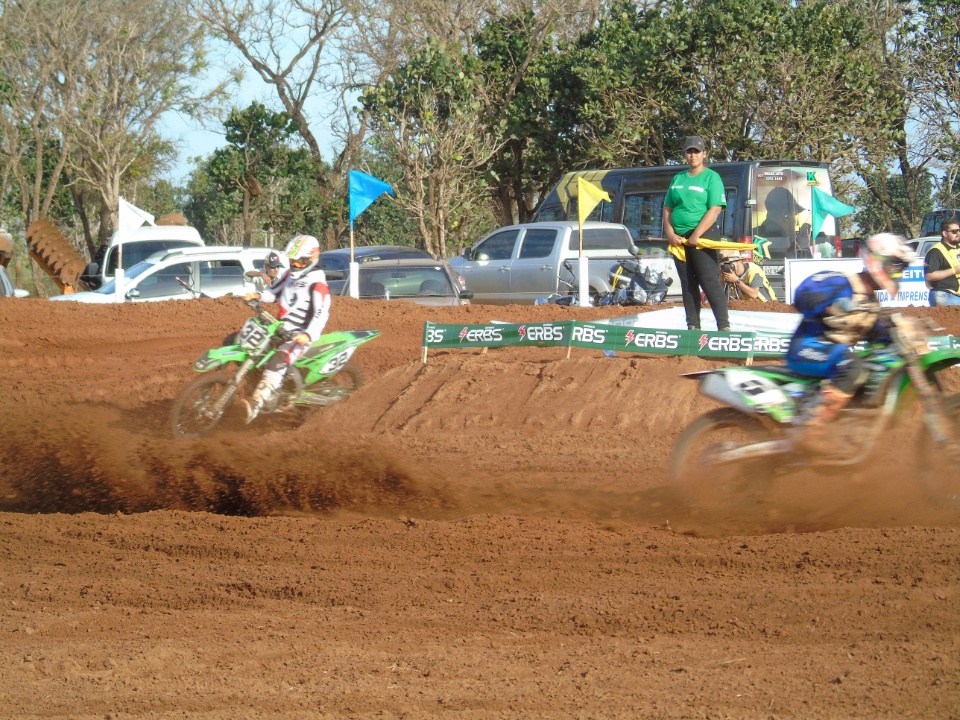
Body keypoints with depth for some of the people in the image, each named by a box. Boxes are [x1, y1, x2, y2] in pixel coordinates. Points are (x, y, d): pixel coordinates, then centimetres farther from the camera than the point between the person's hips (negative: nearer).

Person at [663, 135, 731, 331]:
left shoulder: (711, 177, -1)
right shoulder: (678, 179, 17)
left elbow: (715, 210, -11)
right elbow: (667, 208, 17)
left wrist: (696, 235, -18)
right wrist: (670, 233, -1)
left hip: (703, 238, -6)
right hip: (679, 239, 6)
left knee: (710, 283, -13)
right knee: (688, 285, 7)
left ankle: (724, 327, -16)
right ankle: (692, 327, 10)